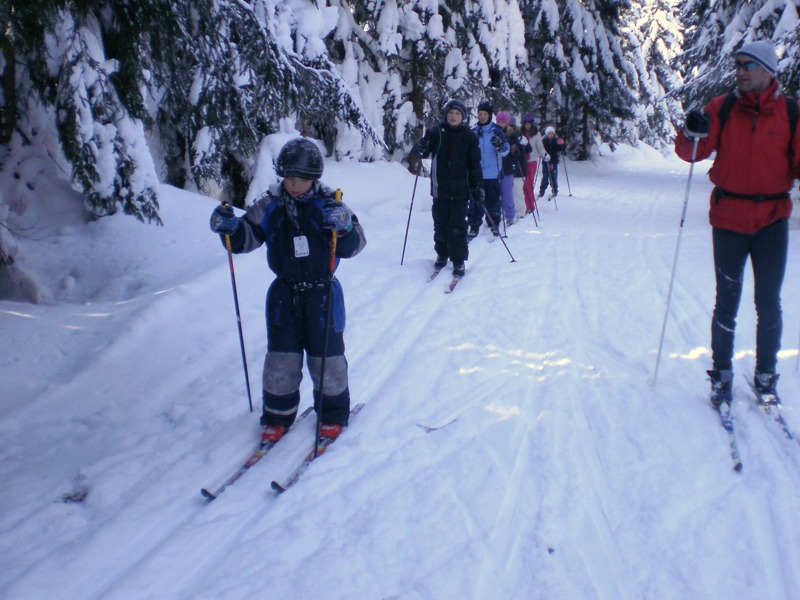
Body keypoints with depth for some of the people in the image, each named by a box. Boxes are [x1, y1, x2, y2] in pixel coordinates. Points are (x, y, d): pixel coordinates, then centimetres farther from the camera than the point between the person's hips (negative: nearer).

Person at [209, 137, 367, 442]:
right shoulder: (270, 205, -1)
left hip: (322, 294, -2)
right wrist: (229, 228, -20)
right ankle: (277, 417, 27)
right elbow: (246, 238, 1)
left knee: (327, 358, 9)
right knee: (280, 359, 8)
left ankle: (333, 415, 29)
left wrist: (344, 227, -34)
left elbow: (353, 246, -12)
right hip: (283, 294, 2)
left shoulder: (329, 204, -7)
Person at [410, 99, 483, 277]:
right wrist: (418, 150, -29)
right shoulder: (436, 132, 1)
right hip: (440, 188, 1)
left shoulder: (469, 136, 2)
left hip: (460, 189, -1)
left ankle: (458, 261, 6)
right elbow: (422, 151, -5)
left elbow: (475, 164, 6)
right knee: (440, 224, 10)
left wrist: (478, 186, 1)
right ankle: (442, 255, 27)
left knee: (457, 227, -3)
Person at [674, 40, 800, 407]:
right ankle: (721, 373, 20)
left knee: (768, 303, 6)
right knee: (727, 300, 6)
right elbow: (690, 152, -5)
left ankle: (766, 375, 22)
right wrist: (693, 132, -25)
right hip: (728, 218, 0)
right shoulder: (722, 108, 0)